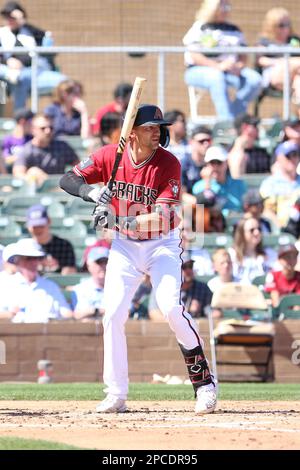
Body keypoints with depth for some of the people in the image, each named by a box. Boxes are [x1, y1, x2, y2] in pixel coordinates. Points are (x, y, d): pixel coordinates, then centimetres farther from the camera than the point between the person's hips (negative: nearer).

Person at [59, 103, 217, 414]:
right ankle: (116, 394, 4)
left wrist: (118, 220, -38)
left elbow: (162, 218, -26)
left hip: (162, 244, -3)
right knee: (113, 314, -6)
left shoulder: (169, 164, -18)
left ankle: (203, 382, -9)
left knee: (170, 307, -21)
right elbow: (67, 180, -9)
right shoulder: (110, 156, -9)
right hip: (124, 246, 3)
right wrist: (91, 192, -31)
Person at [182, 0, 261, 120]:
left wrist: (238, 67, -8)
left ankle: (236, 116, -22)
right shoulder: (199, 28, 0)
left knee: (254, 79, -22)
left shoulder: (234, 30, 19)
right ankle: (226, 120, -44)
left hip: (231, 70, 5)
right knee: (217, 77, -40)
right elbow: (195, 57, -11)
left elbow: (243, 56, 17)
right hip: (198, 71, -5)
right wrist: (218, 66, -23)